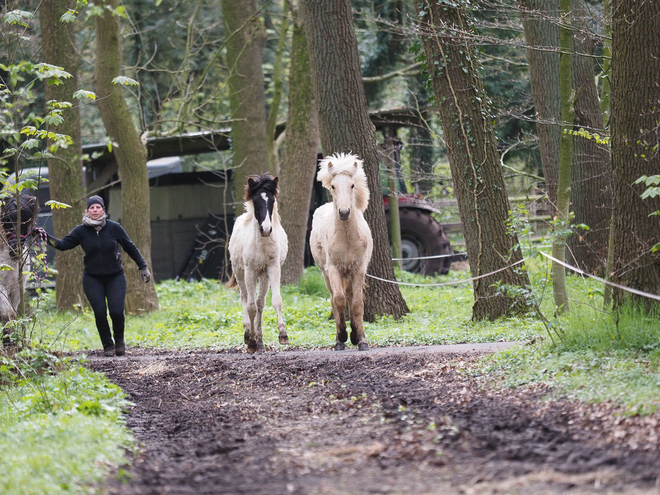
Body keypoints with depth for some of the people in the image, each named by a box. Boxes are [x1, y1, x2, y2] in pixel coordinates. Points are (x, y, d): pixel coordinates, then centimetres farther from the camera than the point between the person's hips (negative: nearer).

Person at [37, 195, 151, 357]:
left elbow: (130, 248, 4)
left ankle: (119, 341, 15)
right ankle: (108, 345, 7)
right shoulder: (81, 231, -3)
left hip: (115, 277, -1)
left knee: (117, 311, -13)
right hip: (92, 278, 1)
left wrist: (143, 267, 7)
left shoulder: (114, 228, -4)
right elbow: (63, 244, -9)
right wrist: (46, 237, -24)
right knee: (100, 312, -11)